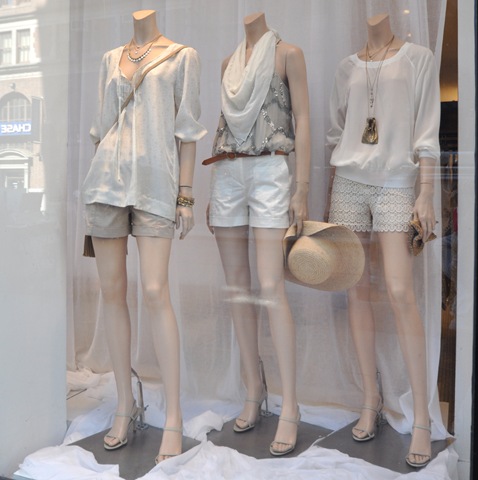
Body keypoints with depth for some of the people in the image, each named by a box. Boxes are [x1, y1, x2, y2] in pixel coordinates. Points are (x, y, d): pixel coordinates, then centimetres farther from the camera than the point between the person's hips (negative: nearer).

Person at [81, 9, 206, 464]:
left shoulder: (181, 56, 7)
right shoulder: (110, 59, 18)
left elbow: (187, 129, 1)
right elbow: (102, 126, 17)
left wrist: (186, 195, -5)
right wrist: (96, 187, 13)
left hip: (155, 183, -4)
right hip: (106, 181, 4)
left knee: (155, 293, -12)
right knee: (112, 291, 3)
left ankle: (173, 416, -1)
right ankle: (125, 404, 16)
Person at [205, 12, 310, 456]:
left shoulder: (287, 53, 4)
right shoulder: (228, 61, 19)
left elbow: (301, 120, -2)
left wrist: (302, 189, -11)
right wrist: (212, 191, 15)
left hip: (269, 171, -5)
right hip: (226, 175, 6)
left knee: (270, 287, -14)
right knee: (237, 286, 3)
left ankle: (290, 407, -7)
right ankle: (254, 390, 14)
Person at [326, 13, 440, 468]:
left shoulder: (418, 58, 6)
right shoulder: (347, 67, 15)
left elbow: (426, 132, 0)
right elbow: (336, 133, 15)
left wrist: (426, 194, -8)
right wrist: (330, 195, 10)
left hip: (396, 184, -3)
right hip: (349, 183, 4)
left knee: (400, 293, -13)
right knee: (357, 292, 2)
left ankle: (421, 418, -3)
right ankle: (371, 400, 14)